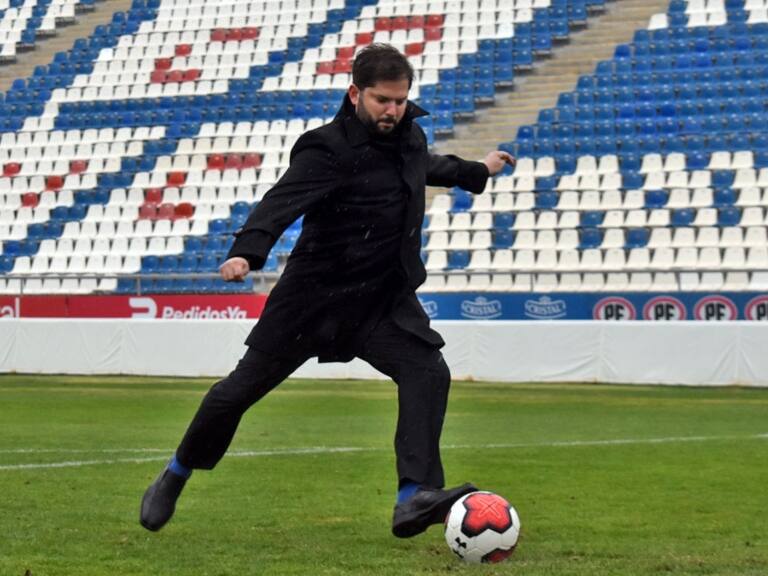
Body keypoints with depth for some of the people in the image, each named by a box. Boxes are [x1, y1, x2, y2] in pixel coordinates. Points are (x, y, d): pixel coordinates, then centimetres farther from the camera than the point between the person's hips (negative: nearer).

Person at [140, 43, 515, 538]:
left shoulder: (408, 133, 3)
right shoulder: (329, 149, -19)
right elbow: (283, 201, -34)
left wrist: (478, 171, 45)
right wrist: (247, 252, -52)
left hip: (385, 299, 5)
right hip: (313, 296, -5)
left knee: (428, 372, -19)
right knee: (244, 387, 5)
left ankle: (414, 498, -25)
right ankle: (176, 476, 27)